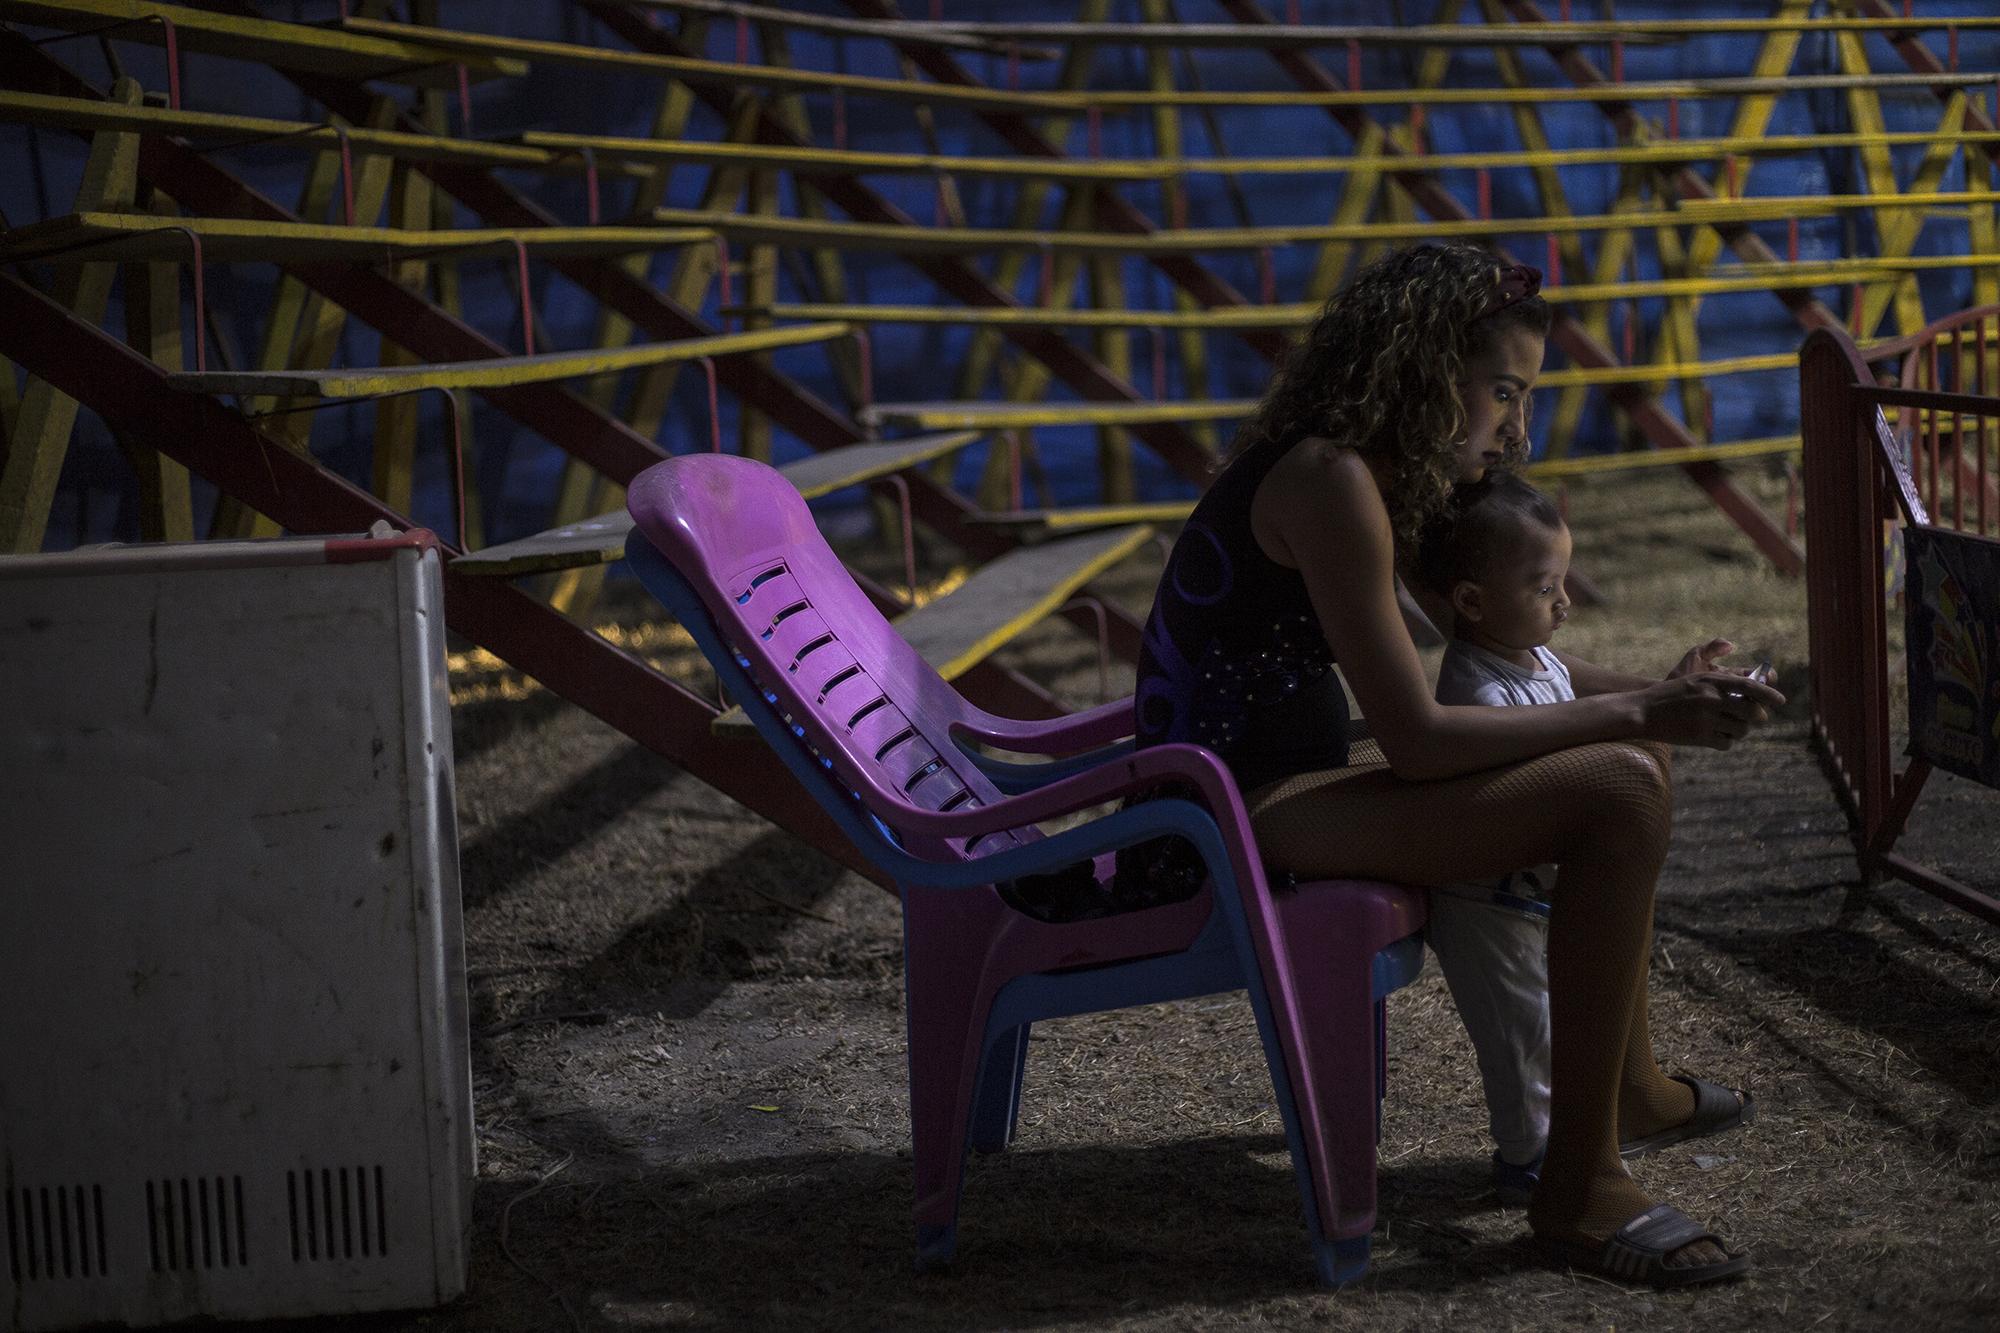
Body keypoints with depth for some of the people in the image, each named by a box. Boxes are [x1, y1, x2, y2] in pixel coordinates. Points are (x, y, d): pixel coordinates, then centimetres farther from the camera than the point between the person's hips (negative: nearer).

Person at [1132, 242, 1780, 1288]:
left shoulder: (1383, 475, 12)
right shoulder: (1330, 483, -20)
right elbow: (1415, 740, -23)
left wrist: (1655, 693, 4)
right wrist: (1634, 715, -17)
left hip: (1283, 782, 11)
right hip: (1244, 815, -11)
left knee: (1624, 762, 18)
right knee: (1620, 794, -22)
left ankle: (1625, 1085, 30)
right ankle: (1579, 1191, -17)